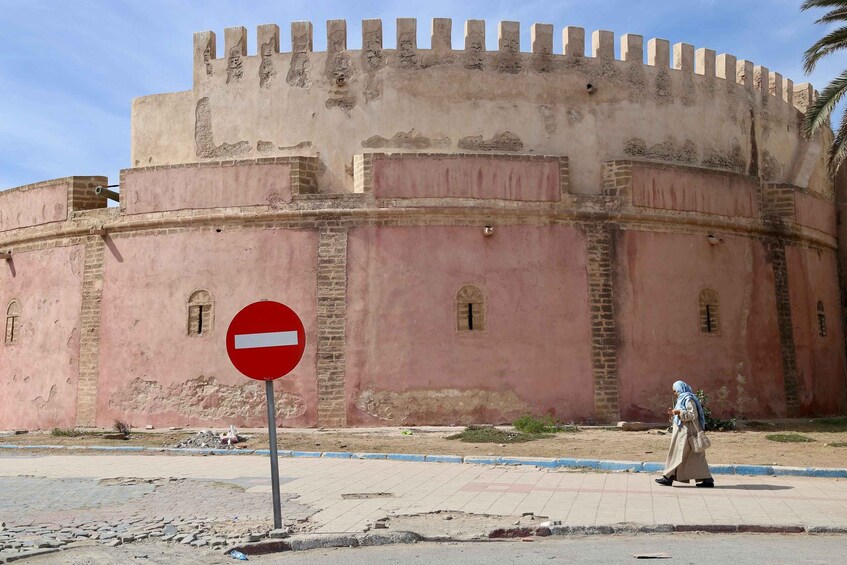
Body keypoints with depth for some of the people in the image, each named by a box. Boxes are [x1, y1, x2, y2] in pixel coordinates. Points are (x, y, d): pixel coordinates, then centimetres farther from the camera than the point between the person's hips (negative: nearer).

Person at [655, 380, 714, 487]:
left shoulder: (689, 400, -14)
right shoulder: (683, 399, 16)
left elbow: (693, 415, -21)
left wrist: (679, 412, -21)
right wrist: (675, 413, 9)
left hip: (686, 432, -10)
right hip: (683, 431, 10)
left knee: (679, 454, -4)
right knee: (695, 456, 8)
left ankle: (669, 477, 1)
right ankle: (707, 480, 8)